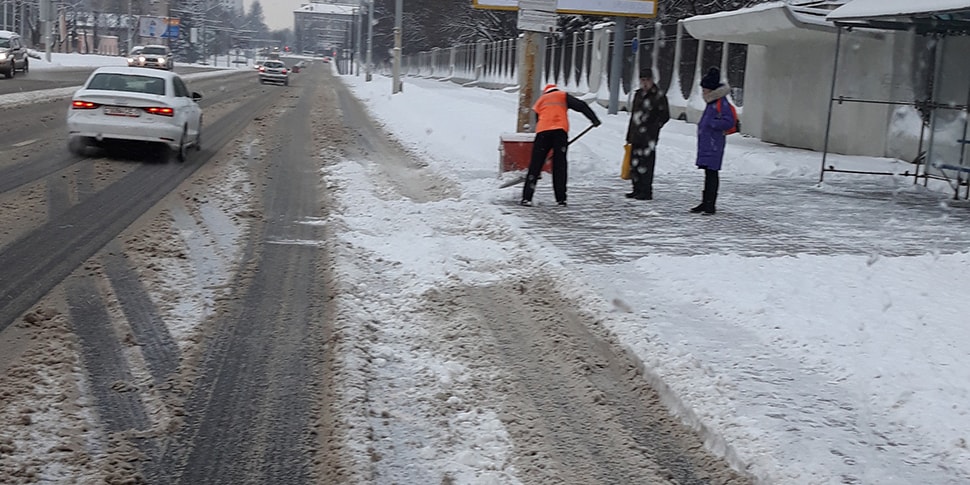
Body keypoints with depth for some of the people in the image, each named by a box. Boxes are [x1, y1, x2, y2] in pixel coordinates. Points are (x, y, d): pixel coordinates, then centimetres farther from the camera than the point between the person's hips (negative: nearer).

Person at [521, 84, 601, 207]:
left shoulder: (540, 100, 30)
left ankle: (527, 198, -2)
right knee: (560, 165, 5)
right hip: (560, 130, -1)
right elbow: (581, 105, 4)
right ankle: (561, 199, 2)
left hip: (542, 131, 1)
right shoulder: (563, 95, 20)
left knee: (535, 164, 4)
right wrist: (594, 119, 2)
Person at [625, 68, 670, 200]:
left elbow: (665, 116, -3)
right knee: (634, 164, 9)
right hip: (636, 136, 7)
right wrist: (629, 136, 20)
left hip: (648, 138, -7)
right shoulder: (638, 94, 18)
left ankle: (646, 192, -5)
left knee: (646, 164, -10)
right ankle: (637, 190, 19)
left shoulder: (659, 96, -4)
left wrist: (653, 128, -7)